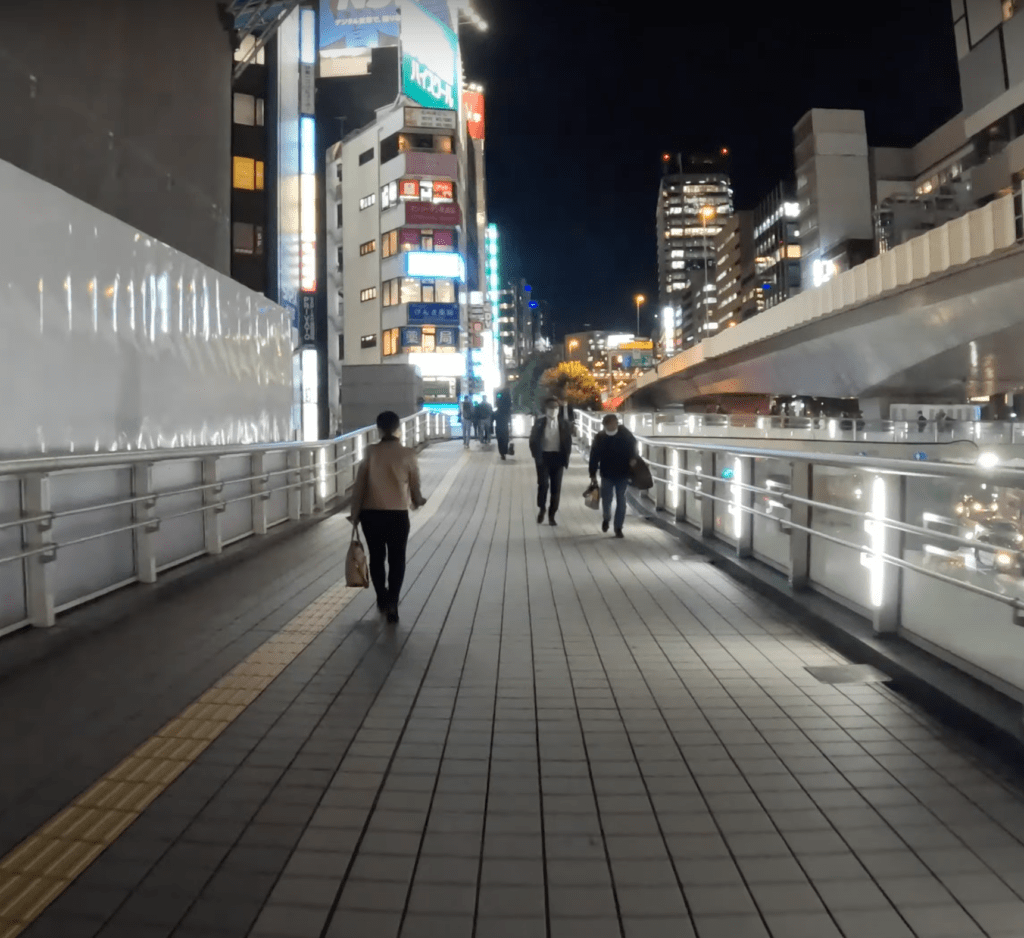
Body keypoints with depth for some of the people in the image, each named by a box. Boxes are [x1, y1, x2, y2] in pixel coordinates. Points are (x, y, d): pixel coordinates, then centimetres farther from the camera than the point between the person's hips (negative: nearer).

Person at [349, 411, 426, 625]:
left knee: (376, 557, 18)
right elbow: (414, 487, 1)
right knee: (396, 560, 9)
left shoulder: (370, 452, -4)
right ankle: (391, 605, 1)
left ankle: (383, 600, 30)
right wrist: (418, 501, 23)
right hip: (398, 514, -1)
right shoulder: (408, 454, -6)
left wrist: (355, 513, 6)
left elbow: (359, 485, -3)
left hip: (371, 513, 1)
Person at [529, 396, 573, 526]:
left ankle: (551, 515, 17)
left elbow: (568, 442, 5)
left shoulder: (565, 423, 1)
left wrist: (566, 458, -1)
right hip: (543, 456, -1)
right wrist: (536, 455, -3)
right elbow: (533, 440, 4)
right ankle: (542, 509, 10)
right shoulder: (539, 422, -1)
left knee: (556, 487, 4)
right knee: (543, 484, -14)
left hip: (557, 457, 1)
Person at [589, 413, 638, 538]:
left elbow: (633, 446, 9)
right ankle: (606, 518, 35)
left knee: (621, 502, 2)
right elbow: (594, 457, -5)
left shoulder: (625, 434, -9)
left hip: (623, 474, 0)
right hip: (606, 474, 0)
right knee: (606, 500, 4)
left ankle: (618, 528, 11)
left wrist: (633, 458, -9)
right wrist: (593, 474, -6)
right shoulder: (600, 437, -9)